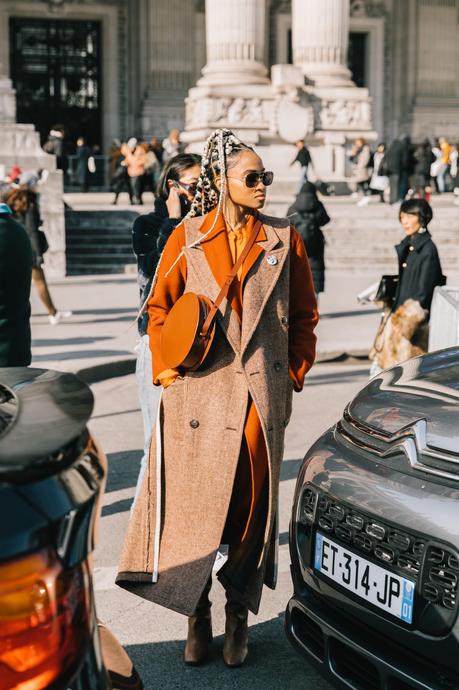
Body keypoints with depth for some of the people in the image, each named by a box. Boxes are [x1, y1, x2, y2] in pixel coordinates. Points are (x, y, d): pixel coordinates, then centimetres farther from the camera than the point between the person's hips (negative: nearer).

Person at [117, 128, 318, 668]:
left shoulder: (284, 240, 6)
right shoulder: (187, 238, 4)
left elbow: (304, 314, 12)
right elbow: (159, 307, 9)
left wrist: (294, 373, 7)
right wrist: (165, 371, 2)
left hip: (261, 394, 1)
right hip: (199, 390, -1)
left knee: (251, 503, 5)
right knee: (195, 500, 3)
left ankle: (238, 616, 21)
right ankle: (196, 614, 20)